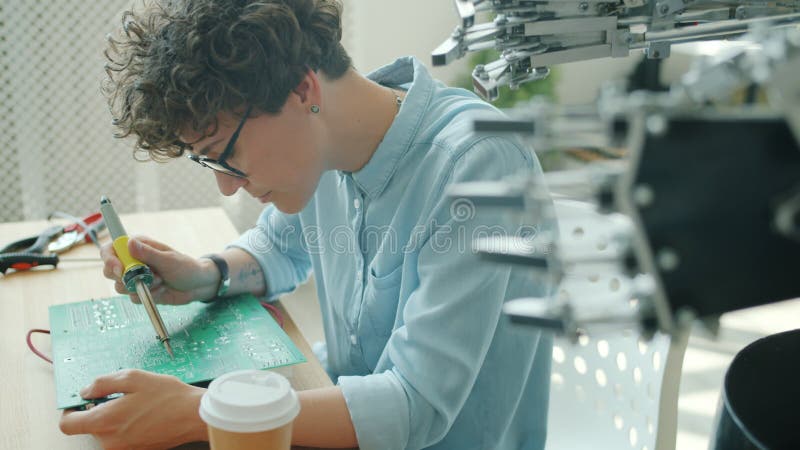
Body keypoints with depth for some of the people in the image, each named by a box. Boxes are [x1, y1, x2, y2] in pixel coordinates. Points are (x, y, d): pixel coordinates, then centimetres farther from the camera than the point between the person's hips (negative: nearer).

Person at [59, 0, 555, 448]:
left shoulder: (475, 166, -28)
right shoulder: (313, 144, -6)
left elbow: (418, 406, -28)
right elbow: (281, 247, 14)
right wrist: (206, 277, -6)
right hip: (350, 400, 6)